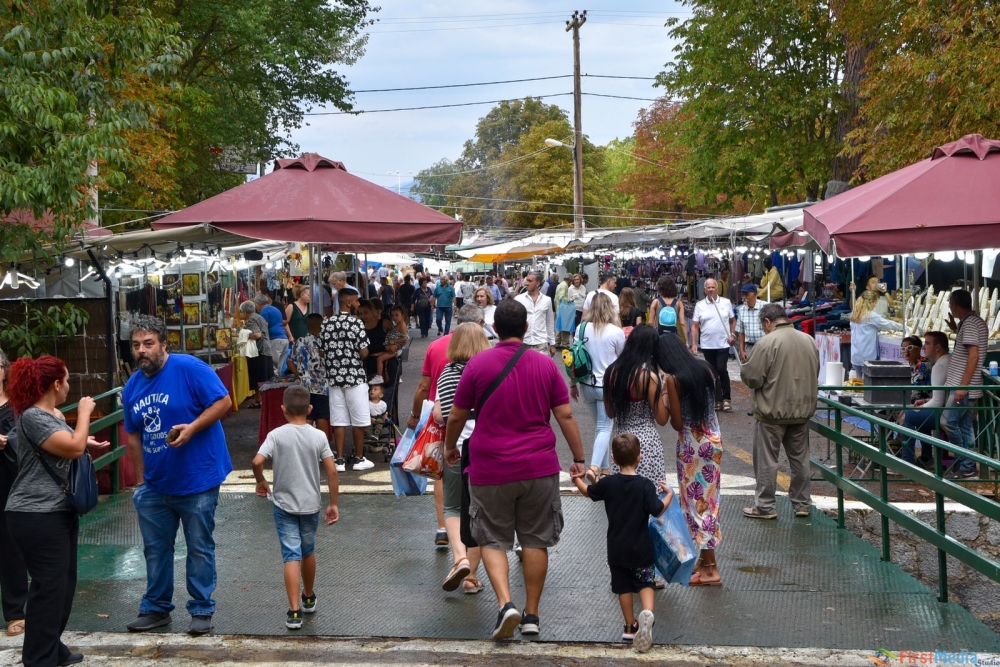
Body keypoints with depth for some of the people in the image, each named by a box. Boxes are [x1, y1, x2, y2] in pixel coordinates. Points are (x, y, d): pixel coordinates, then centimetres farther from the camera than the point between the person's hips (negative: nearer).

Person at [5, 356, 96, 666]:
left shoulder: (52, 414, 14)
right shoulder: (32, 417, -18)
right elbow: (74, 447, -26)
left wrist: (86, 442, 22)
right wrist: (84, 413, -14)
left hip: (60, 511, 10)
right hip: (37, 517, -10)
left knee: (64, 582, 15)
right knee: (49, 585, -7)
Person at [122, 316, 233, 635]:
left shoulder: (189, 368, -14)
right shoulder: (132, 387, 6)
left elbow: (224, 402, -15)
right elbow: (134, 436, 14)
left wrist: (192, 428, -26)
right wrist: (140, 480, 13)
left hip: (197, 481, -6)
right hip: (155, 484, 6)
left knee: (200, 548, 5)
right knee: (155, 549, 15)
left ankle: (202, 610, 17)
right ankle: (156, 608, 29)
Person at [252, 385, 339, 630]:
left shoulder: (276, 435, -10)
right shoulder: (319, 437, -5)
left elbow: (257, 462, -21)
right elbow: (331, 471, -8)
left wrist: (261, 482, -1)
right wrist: (333, 504, 1)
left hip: (284, 505, -2)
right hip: (311, 505, 2)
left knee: (291, 556, -2)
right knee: (308, 552, 20)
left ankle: (294, 611, -8)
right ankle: (308, 599, 38)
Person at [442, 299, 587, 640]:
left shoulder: (478, 363, -5)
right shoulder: (546, 365, -1)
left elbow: (457, 415, 1)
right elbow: (565, 415, -1)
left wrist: (450, 447, 19)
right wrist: (579, 459, 8)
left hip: (491, 468, -2)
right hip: (539, 467, 2)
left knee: (492, 540, 10)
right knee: (535, 541, 13)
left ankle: (505, 603, -9)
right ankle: (531, 615, 18)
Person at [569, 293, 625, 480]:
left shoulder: (582, 329, -2)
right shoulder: (616, 332, -10)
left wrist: (574, 384, 14)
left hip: (586, 385, 4)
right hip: (608, 385, -4)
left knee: (600, 426, 18)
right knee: (605, 428, -2)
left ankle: (604, 468, 24)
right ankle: (594, 467, -21)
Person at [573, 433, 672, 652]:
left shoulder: (608, 483, -5)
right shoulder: (645, 485, -13)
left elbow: (588, 492, 11)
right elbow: (657, 511, -16)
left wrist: (576, 479, 29)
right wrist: (669, 494, 1)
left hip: (616, 549, 2)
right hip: (641, 548, -2)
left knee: (623, 587, 14)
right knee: (646, 583, 8)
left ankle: (630, 627, 22)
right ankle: (647, 613, -19)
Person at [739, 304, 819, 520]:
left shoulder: (767, 342, -16)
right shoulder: (809, 340, 4)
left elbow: (752, 378, -16)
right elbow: (815, 375, 14)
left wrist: (746, 369, 5)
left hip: (772, 412, -6)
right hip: (802, 410, 6)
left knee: (767, 460, 4)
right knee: (800, 459, 14)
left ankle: (764, 506, 8)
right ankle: (802, 504, 22)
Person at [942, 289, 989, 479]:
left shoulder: (969, 323, -15)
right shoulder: (976, 321, 16)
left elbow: (973, 356, -22)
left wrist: (963, 386, -24)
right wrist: (956, 330, 21)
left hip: (964, 386, -10)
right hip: (967, 386, 10)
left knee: (948, 421, -11)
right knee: (965, 426, 10)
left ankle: (964, 465, -5)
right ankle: (967, 466, 11)